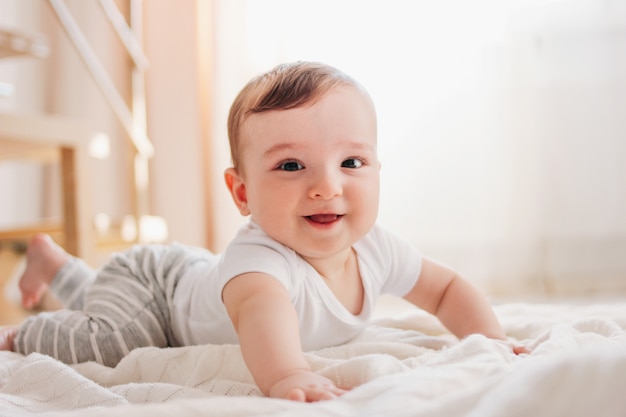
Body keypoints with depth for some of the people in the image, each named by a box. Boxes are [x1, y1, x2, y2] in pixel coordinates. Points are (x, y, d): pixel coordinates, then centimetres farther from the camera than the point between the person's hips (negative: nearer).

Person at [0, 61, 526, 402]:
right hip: (155, 282, -7)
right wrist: (286, 375, -93)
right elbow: (260, 306, -73)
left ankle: (58, 265, 53)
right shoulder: (261, 258, -50)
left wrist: (489, 337, -29)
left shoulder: (374, 249, -27)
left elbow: (448, 288, -11)